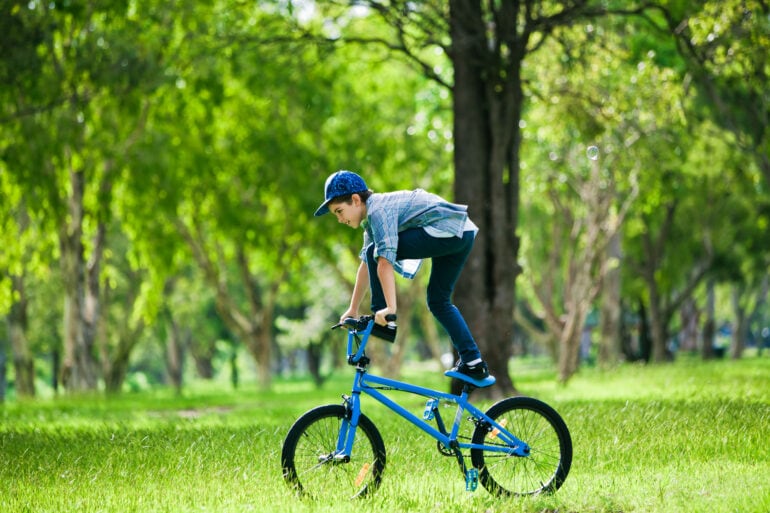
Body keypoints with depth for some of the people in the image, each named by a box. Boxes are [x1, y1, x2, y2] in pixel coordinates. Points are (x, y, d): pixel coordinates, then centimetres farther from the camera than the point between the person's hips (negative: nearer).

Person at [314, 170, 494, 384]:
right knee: (439, 301, 15)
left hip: (447, 230, -11)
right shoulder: (372, 217, 18)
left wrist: (390, 308, -30)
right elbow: (366, 266, 24)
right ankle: (474, 364, 10)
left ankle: (380, 313, -2)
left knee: (376, 252, -11)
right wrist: (352, 309, 25)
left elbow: (385, 263, -24)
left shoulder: (379, 210, -13)